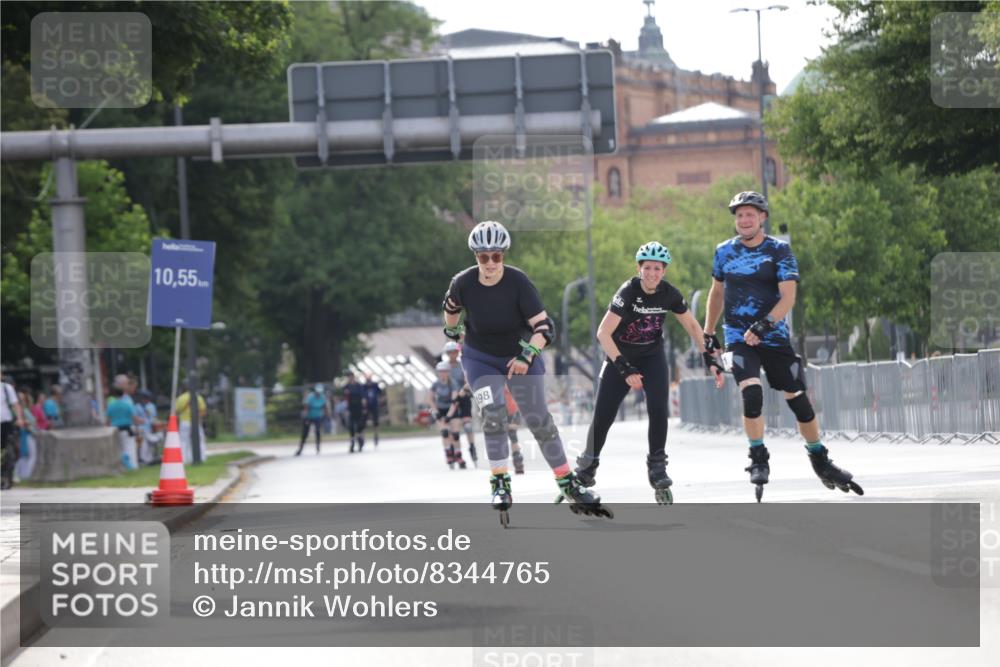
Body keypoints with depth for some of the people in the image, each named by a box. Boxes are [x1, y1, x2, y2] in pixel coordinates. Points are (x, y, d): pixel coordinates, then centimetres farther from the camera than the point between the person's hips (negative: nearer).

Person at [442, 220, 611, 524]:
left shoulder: (518, 282, -23)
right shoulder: (464, 283, -18)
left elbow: (543, 326, -26)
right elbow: (451, 307, 7)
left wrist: (527, 356, -38)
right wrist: (452, 333, 21)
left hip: (520, 355, 0)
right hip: (480, 359, 0)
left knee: (539, 419, 0)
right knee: (493, 415, -21)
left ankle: (569, 485, 10)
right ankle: (500, 484, -12)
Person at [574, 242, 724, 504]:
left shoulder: (669, 294, -13)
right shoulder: (628, 292, -25)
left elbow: (692, 326, 2)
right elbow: (603, 333, -30)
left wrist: (711, 360, -2)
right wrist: (625, 369, -36)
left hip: (652, 357, 2)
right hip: (620, 357, -2)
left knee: (658, 410, -19)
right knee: (603, 416, -4)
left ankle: (657, 468, -5)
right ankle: (587, 468, 18)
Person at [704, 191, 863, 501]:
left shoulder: (779, 251, -5)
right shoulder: (724, 251, 5)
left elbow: (788, 298, -13)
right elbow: (717, 292, 19)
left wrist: (762, 326, -26)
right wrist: (708, 333, 17)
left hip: (774, 336, 0)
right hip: (738, 338, 1)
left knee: (798, 400, 3)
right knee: (752, 394, -22)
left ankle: (820, 461, 21)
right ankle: (758, 460, -8)